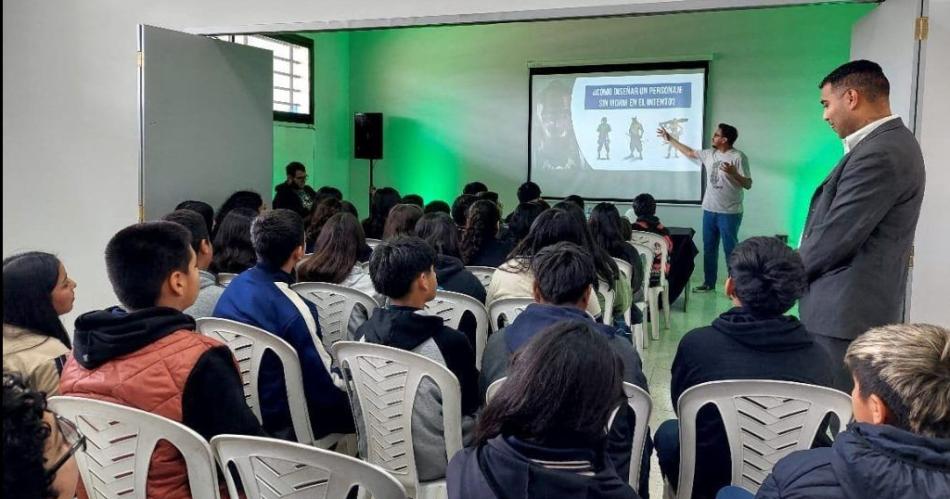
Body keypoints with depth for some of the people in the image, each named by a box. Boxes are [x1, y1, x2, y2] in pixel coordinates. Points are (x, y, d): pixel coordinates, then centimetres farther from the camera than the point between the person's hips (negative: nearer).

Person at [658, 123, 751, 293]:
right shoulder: (709, 154, 6)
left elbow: (748, 184, -15)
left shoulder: (738, 157, -14)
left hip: (729, 213, -7)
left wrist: (733, 173, -32)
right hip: (709, 210, 7)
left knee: (731, 249, 0)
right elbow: (689, 152, 21)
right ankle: (709, 283, 24)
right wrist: (670, 139, 23)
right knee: (709, 248, 13)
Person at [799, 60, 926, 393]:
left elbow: (834, 238, -21)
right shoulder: (889, 142, 13)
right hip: (856, 305, 10)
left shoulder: (879, 154, -21)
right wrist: (793, 265, 10)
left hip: (846, 312, -10)